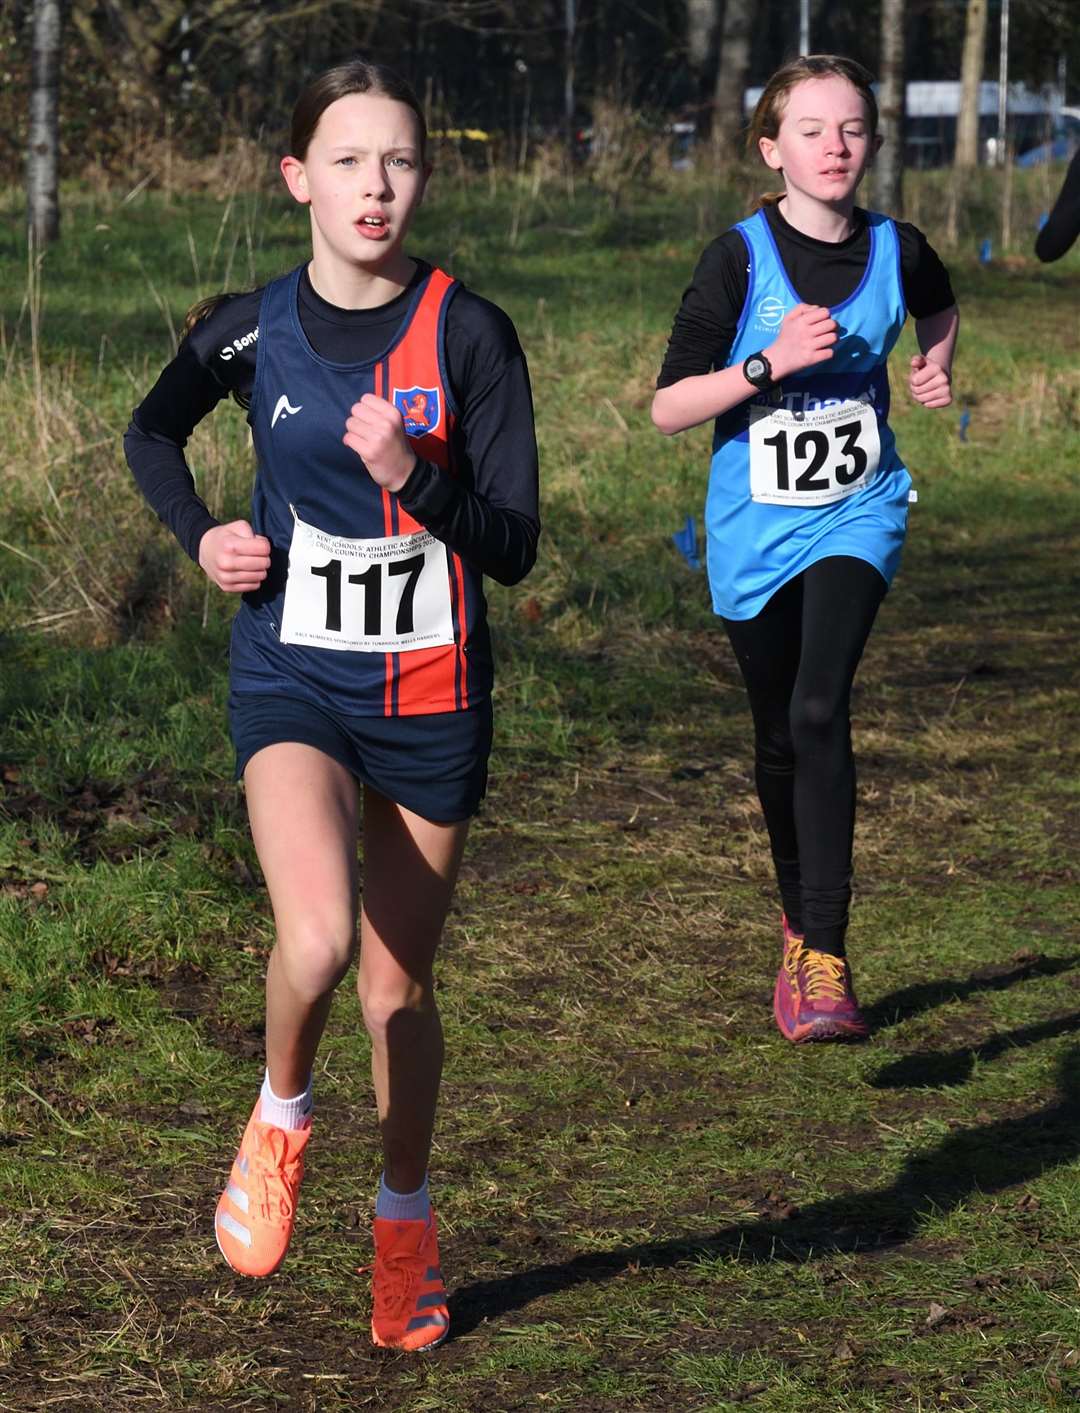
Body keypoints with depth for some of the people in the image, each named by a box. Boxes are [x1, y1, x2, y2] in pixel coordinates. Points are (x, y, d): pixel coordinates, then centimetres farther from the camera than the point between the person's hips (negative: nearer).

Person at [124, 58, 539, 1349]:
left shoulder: (469, 335, -7)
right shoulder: (250, 332, -2)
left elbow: (513, 548, -9)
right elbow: (151, 433, 19)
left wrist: (413, 478, -26)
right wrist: (199, 535, 2)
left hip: (431, 698, 0)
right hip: (291, 680, 0)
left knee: (397, 979, 10)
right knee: (317, 941, -25)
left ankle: (404, 1219, 33)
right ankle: (280, 1116, 7)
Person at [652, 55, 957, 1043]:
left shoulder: (894, 250, -3)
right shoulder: (740, 261, -11)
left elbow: (938, 309, 23)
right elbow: (667, 408, -12)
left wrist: (936, 369, 4)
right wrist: (770, 364, -25)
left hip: (856, 516, 0)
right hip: (757, 527, 0)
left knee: (820, 711, -21)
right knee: (780, 740, 12)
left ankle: (826, 958, -20)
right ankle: (800, 928, 35)